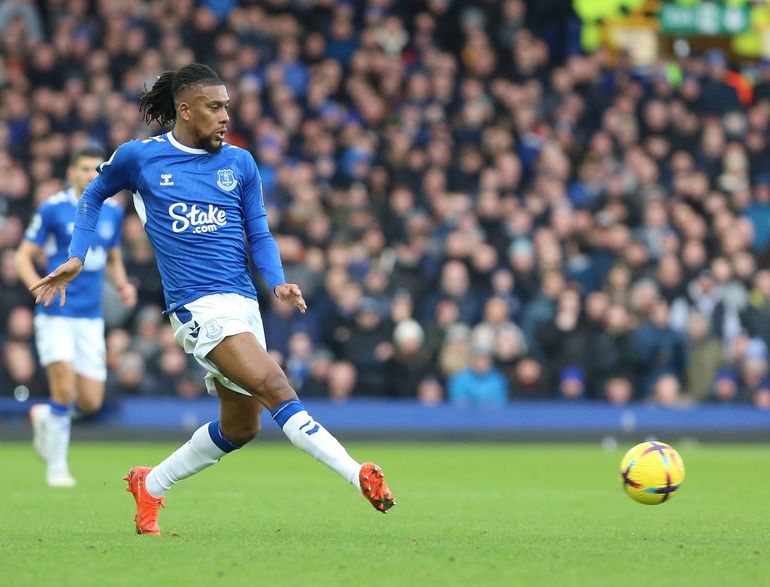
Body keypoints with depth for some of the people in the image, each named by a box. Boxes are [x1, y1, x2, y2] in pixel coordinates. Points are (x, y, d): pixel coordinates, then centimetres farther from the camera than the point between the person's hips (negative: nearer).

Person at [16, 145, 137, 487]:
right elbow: (23, 256, -2)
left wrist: (122, 285, 2)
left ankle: (44, 417, 32)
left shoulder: (113, 211, 9)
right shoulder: (53, 209, -5)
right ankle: (57, 466, 1)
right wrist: (39, 286, -21)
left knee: (91, 402, 0)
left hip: (91, 318, 5)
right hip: (56, 314, -5)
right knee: (65, 388, -16)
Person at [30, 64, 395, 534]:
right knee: (276, 387, -22)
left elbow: (259, 235, 13)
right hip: (198, 305, -6)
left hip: (243, 303, 6)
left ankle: (150, 484, 30)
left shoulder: (239, 163, 10)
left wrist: (278, 282, -5)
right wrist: (76, 258, 12)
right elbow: (94, 196, 21)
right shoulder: (138, 157, 3)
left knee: (241, 427, 11)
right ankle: (361, 477, -28)